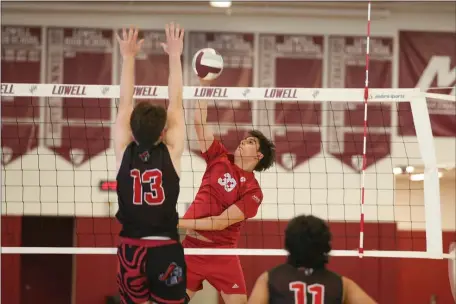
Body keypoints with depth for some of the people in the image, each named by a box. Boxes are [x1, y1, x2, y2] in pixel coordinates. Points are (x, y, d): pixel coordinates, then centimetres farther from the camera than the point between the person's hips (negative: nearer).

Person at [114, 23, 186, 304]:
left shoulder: (124, 154, -3)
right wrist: (175, 56, 3)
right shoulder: (171, 153, -6)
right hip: (166, 248, -2)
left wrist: (129, 57, 6)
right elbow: (176, 104, -2)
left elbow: (125, 103, 2)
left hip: (131, 248, 2)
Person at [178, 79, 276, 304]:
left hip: (222, 253, -3)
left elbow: (222, 222, -13)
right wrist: (204, 85, -2)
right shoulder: (220, 159, 6)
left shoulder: (253, 191, -5)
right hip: (190, 247, 3)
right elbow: (199, 123, 4)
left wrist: (180, 223, -17)